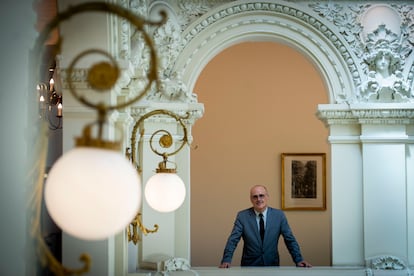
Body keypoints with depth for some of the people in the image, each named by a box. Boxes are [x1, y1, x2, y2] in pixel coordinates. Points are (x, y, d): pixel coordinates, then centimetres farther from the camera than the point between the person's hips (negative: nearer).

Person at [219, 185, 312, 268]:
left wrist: (299, 260, -5)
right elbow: (233, 240, -5)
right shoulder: (242, 216, 0)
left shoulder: (279, 215, 3)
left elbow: (290, 239, 5)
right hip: (249, 265, -1)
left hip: (272, 265, 1)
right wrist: (226, 260, -18)